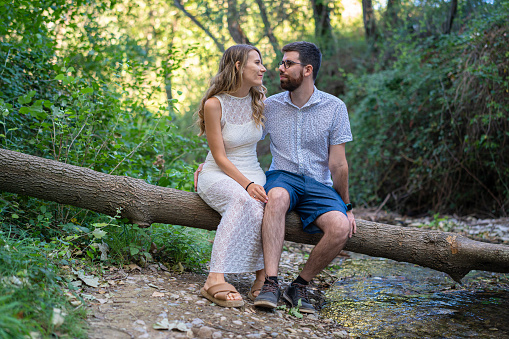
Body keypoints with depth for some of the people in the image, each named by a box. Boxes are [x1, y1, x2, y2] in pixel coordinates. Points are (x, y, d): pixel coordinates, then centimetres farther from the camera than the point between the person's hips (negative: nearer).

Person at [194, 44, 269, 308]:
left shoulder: (258, 100, 6)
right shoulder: (214, 104, -10)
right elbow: (220, 157, -12)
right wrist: (247, 184, -24)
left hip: (253, 174, 5)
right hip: (219, 175, -4)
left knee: (261, 206, -32)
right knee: (242, 201, -38)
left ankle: (262, 277, -34)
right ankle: (216, 280, -43)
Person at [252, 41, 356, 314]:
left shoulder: (334, 108, 1)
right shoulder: (270, 106, 6)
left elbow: (337, 163, 2)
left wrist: (346, 207, 4)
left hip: (319, 184, 0)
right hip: (282, 177, 0)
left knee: (340, 227, -30)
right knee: (277, 196, -38)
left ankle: (300, 286, -8)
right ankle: (271, 284, -36)